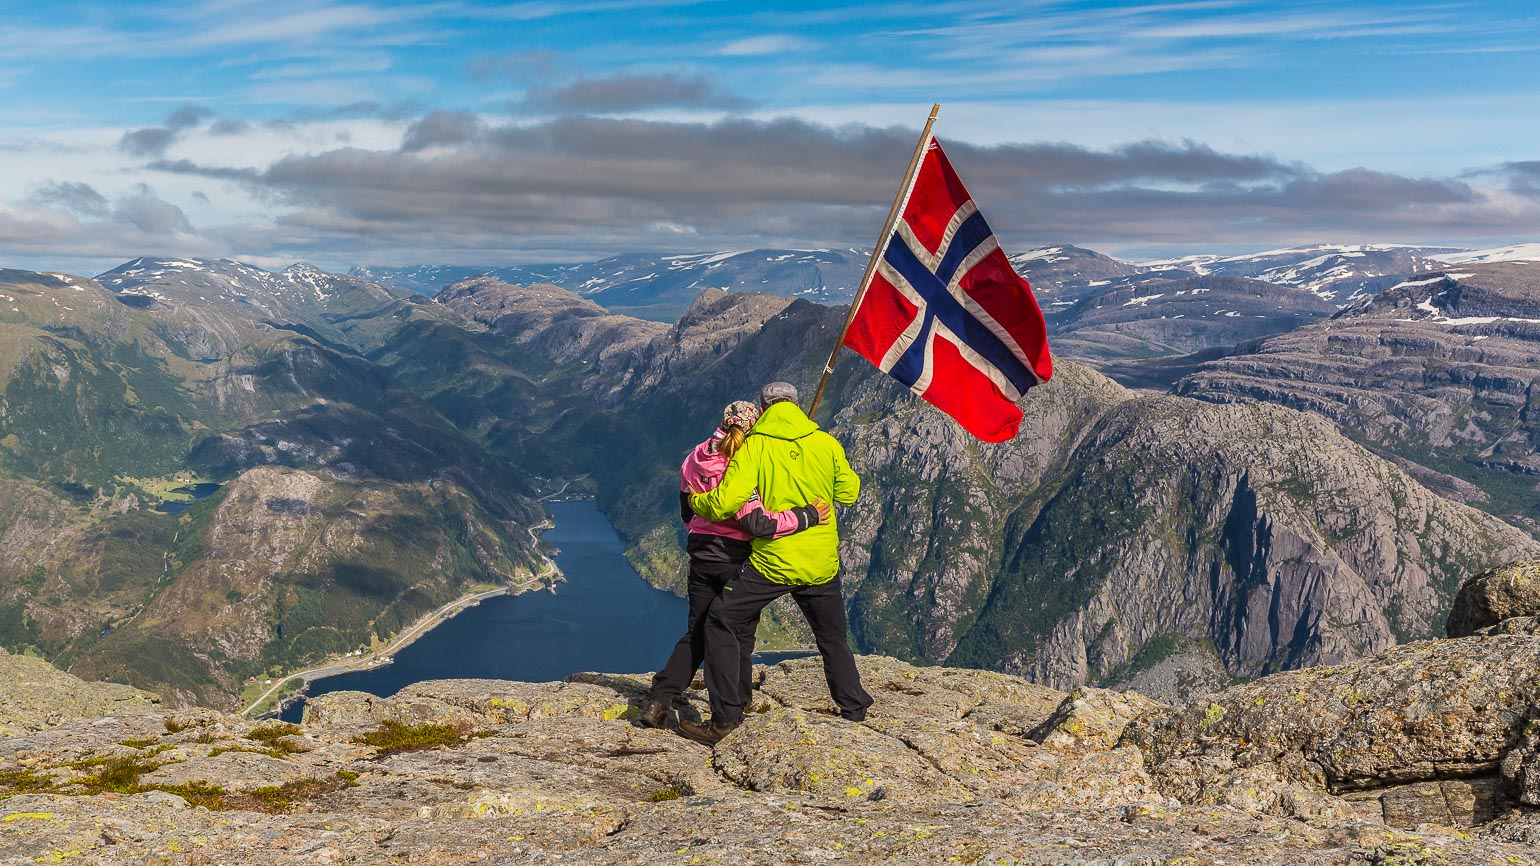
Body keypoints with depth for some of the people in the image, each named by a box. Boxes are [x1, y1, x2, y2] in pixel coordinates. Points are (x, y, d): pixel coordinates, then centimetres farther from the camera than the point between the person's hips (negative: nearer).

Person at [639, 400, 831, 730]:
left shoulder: (695, 459, 2)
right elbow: (759, 523, -25)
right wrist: (808, 516, -22)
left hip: (702, 555, 5)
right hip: (738, 558, -5)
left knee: (696, 633, 14)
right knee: (741, 634, 13)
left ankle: (659, 701, 4)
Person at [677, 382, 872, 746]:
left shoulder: (754, 445, -8)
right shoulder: (827, 443, 1)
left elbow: (728, 500, -16)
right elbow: (848, 493, 11)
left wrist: (695, 501, 3)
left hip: (773, 562, -4)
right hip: (822, 563, 4)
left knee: (720, 623, 6)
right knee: (833, 637, 24)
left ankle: (725, 717, 2)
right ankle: (854, 706, 32)